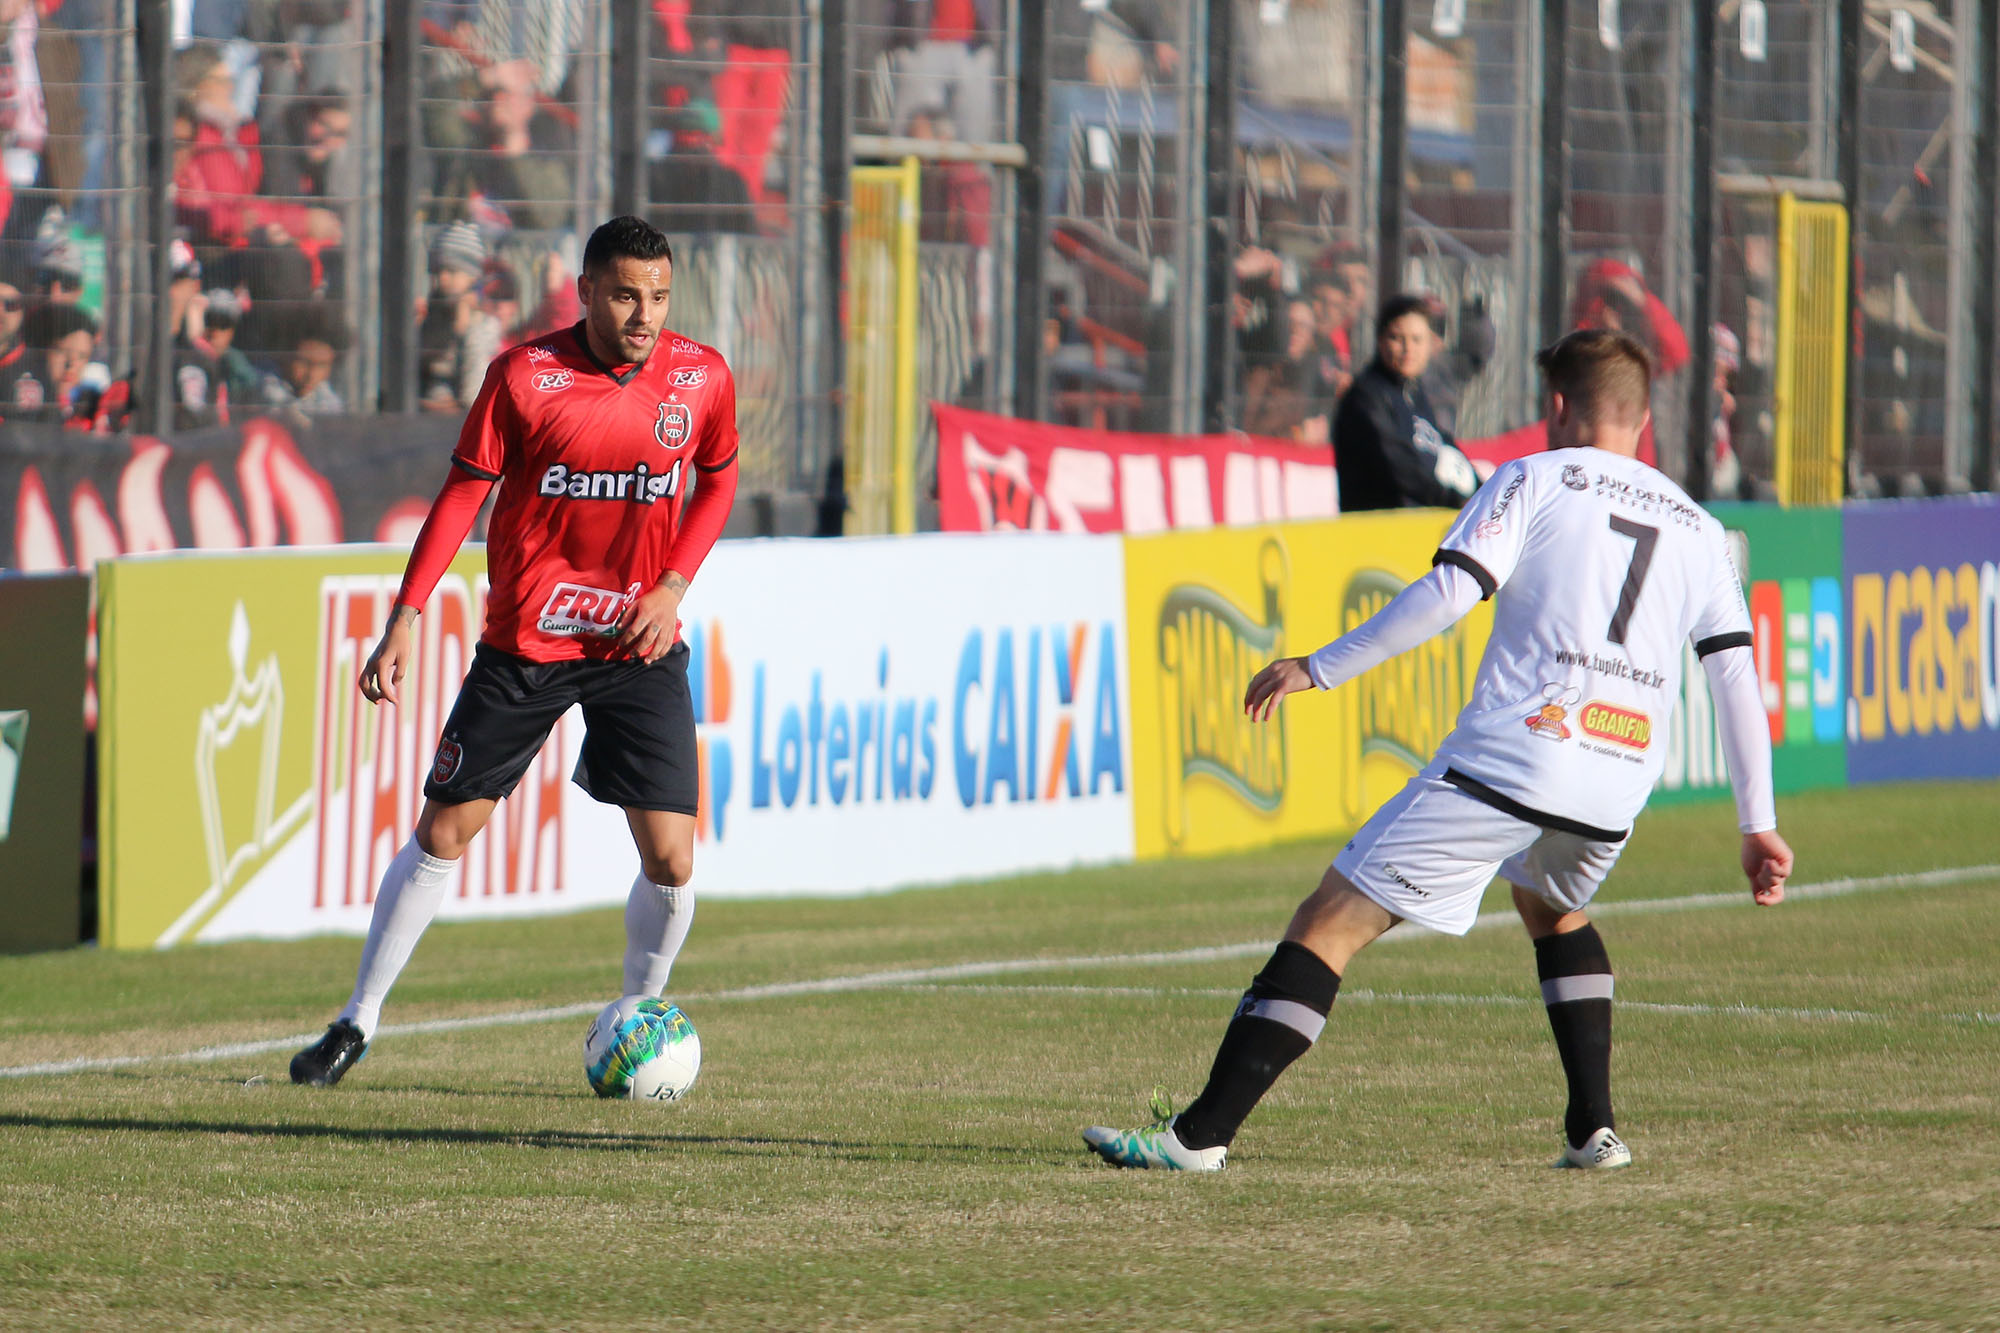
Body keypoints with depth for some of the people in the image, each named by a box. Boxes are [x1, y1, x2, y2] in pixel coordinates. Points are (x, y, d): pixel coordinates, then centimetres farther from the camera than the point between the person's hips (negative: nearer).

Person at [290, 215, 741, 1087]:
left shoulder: (701, 378, -5)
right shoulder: (523, 377, -12)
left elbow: (717, 482, 12)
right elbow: (461, 494, -5)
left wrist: (675, 585, -3)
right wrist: (405, 617, -11)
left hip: (640, 648, 1)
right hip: (524, 643, -1)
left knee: (671, 860, -7)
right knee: (443, 833, 2)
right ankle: (358, 1023, 15)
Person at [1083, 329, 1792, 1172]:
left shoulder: (1536, 480, 5)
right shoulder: (1696, 529, 18)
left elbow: (1449, 590, -9)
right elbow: (1737, 673, 13)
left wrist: (1320, 669, -4)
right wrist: (1758, 825, 14)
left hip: (1507, 759, -5)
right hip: (1616, 791, 5)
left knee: (1329, 922, -3)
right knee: (1553, 910, 37)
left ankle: (1200, 1134, -12)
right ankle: (1594, 1129, 25)